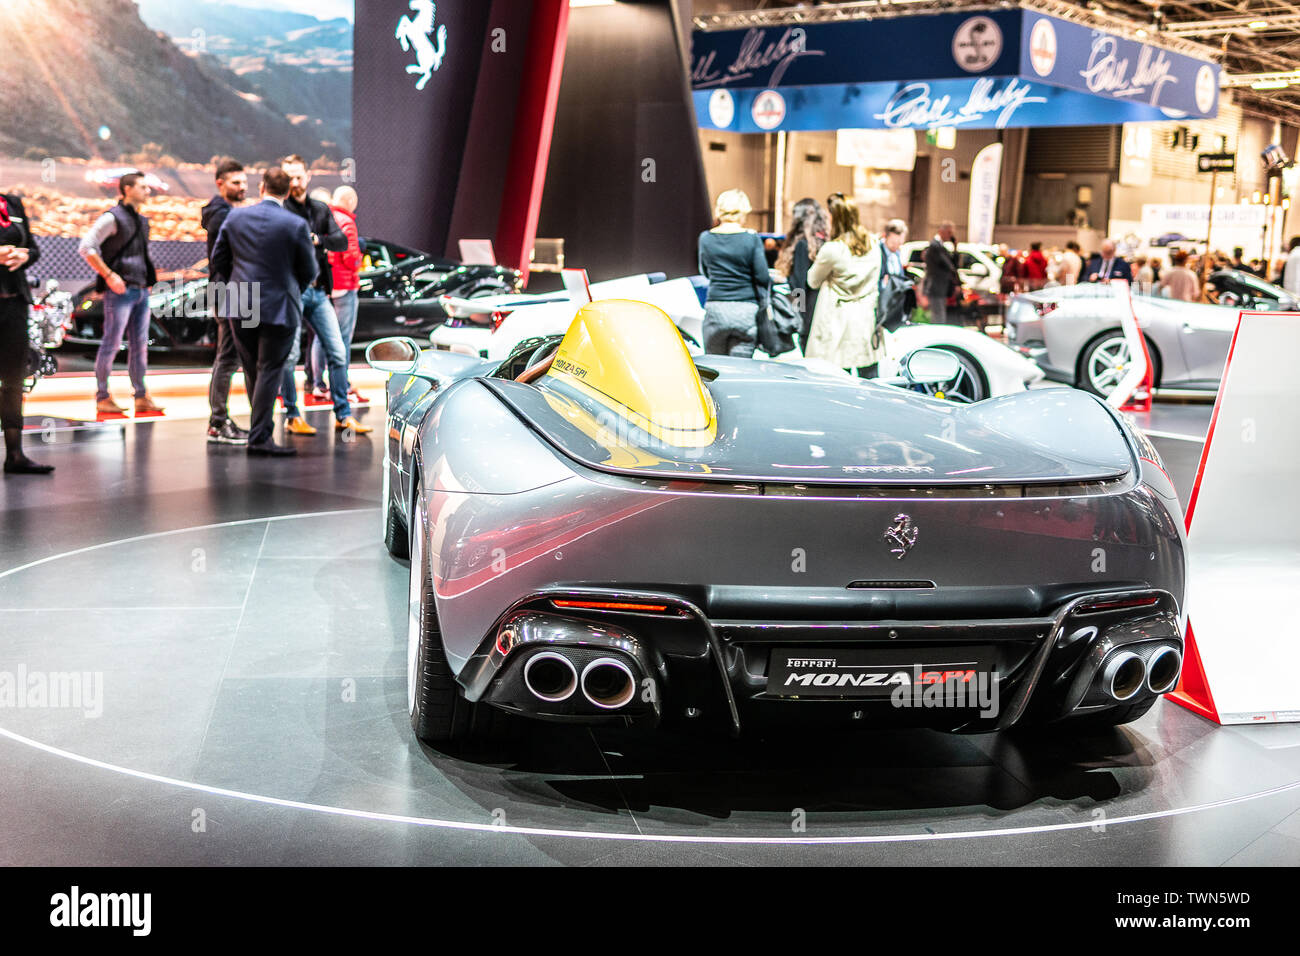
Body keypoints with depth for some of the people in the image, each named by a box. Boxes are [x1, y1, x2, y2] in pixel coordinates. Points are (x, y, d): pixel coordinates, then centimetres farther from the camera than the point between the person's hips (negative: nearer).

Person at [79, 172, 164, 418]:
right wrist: (108, 275, -17)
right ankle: (102, 398, 2)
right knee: (111, 343, -4)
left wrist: (148, 279, 16)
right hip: (120, 290, -8)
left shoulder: (141, 221, 17)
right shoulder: (113, 218, -8)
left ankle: (141, 398, 11)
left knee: (140, 344, 7)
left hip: (141, 291, 8)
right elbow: (85, 247, -13)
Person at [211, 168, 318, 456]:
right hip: (279, 309, -4)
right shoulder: (296, 225, -10)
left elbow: (218, 261, 7)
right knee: (270, 372, 0)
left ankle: (262, 427, 26)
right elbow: (309, 272, -2)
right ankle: (259, 437, -1)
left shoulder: (236, 216, 0)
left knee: (252, 371, 15)